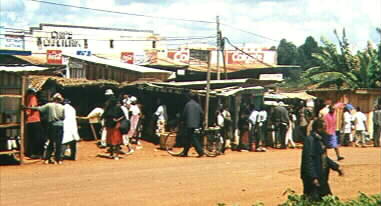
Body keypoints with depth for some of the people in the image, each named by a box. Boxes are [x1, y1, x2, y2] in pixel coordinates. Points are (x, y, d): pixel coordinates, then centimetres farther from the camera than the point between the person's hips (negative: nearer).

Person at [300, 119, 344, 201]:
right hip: (313, 179, -10)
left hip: (322, 177, 10)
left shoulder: (320, 139, 11)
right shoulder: (309, 140, -17)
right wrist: (313, 177, -25)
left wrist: (337, 167, 17)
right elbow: (308, 160, -22)